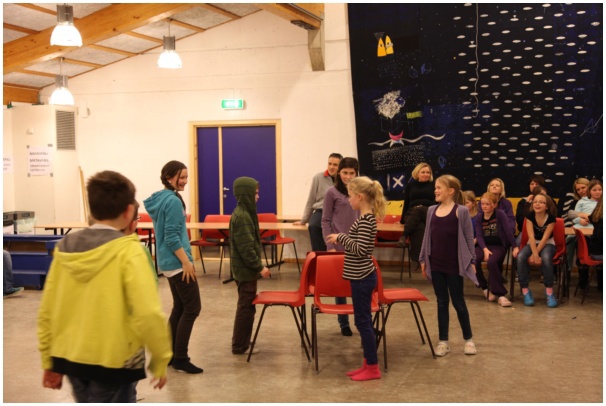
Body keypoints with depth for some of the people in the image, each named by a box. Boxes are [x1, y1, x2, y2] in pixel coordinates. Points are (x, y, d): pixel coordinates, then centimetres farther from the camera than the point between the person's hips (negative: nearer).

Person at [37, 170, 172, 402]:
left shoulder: (65, 247, 1)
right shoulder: (128, 250, -16)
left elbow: (47, 311, 4)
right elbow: (147, 314, -22)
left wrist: (50, 361, 14)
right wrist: (161, 360, -8)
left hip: (70, 358, 6)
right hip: (112, 362, -6)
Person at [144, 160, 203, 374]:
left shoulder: (160, 199, 13)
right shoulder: (173, 201, -17)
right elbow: (172, 237, -21)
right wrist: (186, 261, -20)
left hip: (168, 262, 10)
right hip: (176, 262, -10)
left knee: (179, 307, 15)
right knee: (192, 308, -6)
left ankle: (170, 355, 19)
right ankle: (180, 358, -3)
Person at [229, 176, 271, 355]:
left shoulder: (242, 213, 11)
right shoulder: (242, 216, -20)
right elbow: (246, 248, -23)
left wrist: (257, 265, 19)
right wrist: (259, 267, -19)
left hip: (244, 268, 10)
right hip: (245, 269, -10)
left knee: (245, 305, 17)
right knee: (246, 306, -2)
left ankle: (241, 342, 26)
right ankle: (239, 346, 7)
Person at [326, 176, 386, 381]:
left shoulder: (365, 220, -19)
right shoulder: (367, 218, 10)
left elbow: (361, 249, -26)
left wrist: (341, 237, -18)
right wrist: (343, 239, 9)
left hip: (362, 278, -10)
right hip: (362, 276, 10)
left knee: (363, 322, -2)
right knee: (364, 321, 14)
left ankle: (373, 368, 7)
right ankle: (368, 364, 22)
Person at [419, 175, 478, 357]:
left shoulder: (461, 211, -7)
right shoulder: (432, 211, 6)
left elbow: (468, 238, -4)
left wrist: (472, 261, -6)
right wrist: (423, 259, 10)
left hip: (454, 265, -4)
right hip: (436, 265, 4)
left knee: (458, 302, 5)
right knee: (441, 302, 10)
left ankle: (468, 339, 21)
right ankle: (443, 341, 17)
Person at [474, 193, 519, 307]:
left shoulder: (500, 214, -3)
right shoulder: (479, 217, 6)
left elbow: (508, 230, -7)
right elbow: (479, 235, -2)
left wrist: (515, 246, -12)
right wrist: (485, 249, -18)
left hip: (499, 245, -3)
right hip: (484, 245, 3)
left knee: (491, 262, -35)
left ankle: (500, 294, -25)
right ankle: (485, 288, -5)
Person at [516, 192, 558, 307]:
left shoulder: (551, 218, -15)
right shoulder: (530, 216, -10)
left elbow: (545, 238, -18)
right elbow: (531, 237, -17)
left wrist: (535, 254, -24)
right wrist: (535, 255, -27)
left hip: (548, 244, -2)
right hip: (532, 243, 2)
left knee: (546, 258, -37)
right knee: (520, 257, -30)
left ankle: (549, 291, -23)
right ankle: (525, 291, -23)